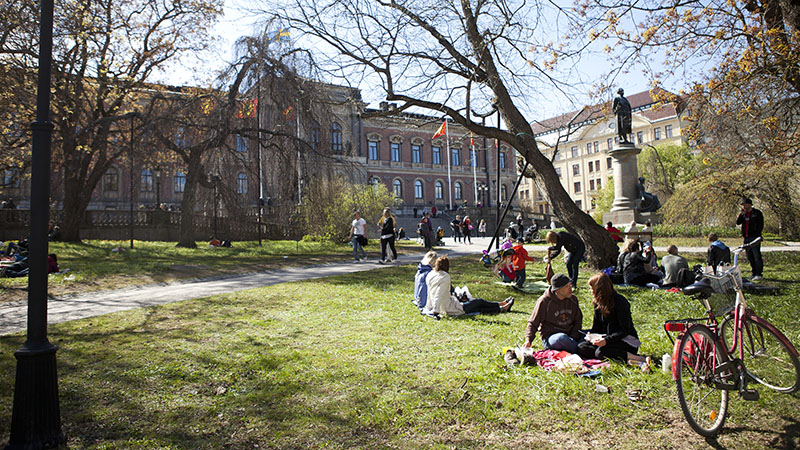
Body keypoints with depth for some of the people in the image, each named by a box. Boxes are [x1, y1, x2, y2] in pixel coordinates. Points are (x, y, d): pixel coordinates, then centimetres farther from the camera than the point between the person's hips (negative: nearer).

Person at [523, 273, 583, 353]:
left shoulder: (573, 299, 7)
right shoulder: (544, 301, -9)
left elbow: (578, 321, 15)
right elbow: (533, 323, -4)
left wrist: (572, 339, -3)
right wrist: (528, 340, -21)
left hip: (570, 335, 5)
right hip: (550, 337, -4)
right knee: (562, 338, -37)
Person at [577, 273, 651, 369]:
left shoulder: (620, 302, -15)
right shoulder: (598, 302, 9)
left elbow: (625, 331, -18)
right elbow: (596, 326, 14)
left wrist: (606, 340, -30)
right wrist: (590, 334, -8)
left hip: (626, 342, -8)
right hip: (607, 338, 8)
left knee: (601, 352, -36)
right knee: (581, 347, -17)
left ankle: (640, 360, -33)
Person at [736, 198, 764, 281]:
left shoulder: (757, 213, -1)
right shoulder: (743, 214, 14)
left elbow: (760, 225, -4)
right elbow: (738, 222, 5)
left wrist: (757, 235, -12)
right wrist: (741, 214, -6)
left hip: (755, 238, -6)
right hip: (746, 238, 6)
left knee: (757, 256, -7)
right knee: (750, 257, 9)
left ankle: (758, 274, -4)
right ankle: (754, 273, 17)